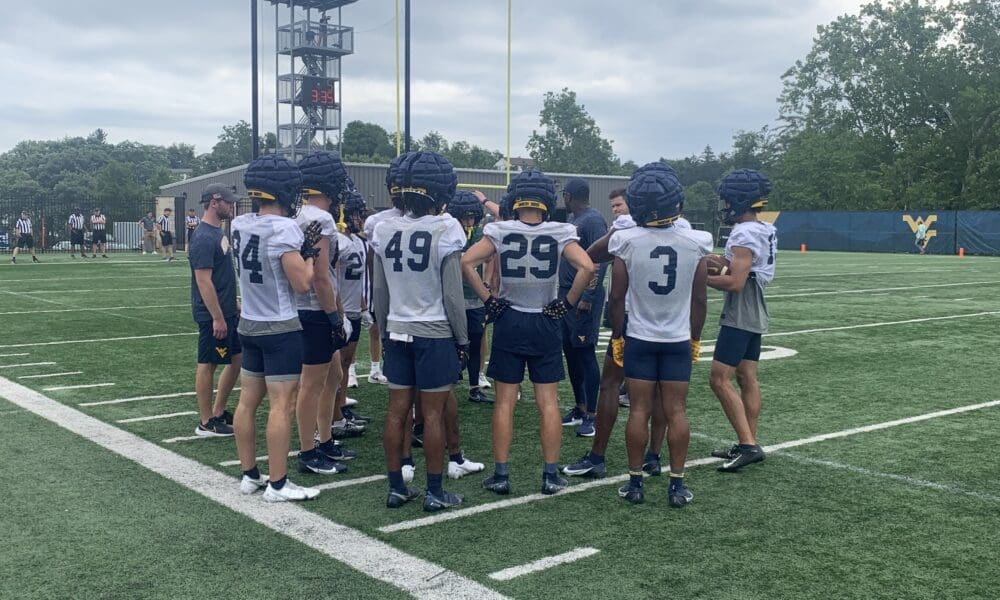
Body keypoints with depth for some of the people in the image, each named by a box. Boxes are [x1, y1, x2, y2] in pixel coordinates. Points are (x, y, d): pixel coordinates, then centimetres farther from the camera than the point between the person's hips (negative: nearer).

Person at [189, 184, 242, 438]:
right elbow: (203, 281, -22)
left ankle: (218, 412, 25)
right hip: (213, 315, -10)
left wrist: (234, 304, 20)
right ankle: (206, 423, 10)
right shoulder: (203, 238, -18)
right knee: (208, 364, 0)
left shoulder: (218, 232, 12)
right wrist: (217, 318, -22)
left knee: (237, 358, 14)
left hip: (227, 311, 10)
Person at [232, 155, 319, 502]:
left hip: (249, 325, 8)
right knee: (282, 406, -3)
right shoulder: (284, 229, -18)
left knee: (248, 401, 12)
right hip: (281, 329, -8)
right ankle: (277, 484, 2)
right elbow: (302, 284, -17)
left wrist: (302, 246, 11)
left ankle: (249, 475, 23)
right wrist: (311, 251, -4)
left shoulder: (239, 226, 6)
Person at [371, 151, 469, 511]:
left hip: (397, 332, 4)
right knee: (433, 414, 3)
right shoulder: (445, 231, -13)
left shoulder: (384, 231, 1)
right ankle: (435, 493, 12)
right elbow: (452, 295, -10)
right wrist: (462, 340, 1)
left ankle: (396, 488, 18)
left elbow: (380, 292, 7)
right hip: (435, 333, -4)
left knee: (397, 410, 9)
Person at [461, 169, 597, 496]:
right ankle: (551, 475, 11)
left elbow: (466, 263, -12)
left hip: (508, 322, 0)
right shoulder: (560, 233, -5)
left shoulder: (500, 232, -5)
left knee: (505, 401, 7)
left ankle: (500, 474, 10)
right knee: (548, 402, 7)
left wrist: (488, 300, -5)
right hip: (545, 324, 0)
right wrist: (567, 303, -5)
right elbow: (587, 267, -15)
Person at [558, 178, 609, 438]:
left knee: (585, 354, -5)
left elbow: (600, 262, -20)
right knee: (570, 352, 13)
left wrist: (587, 297, -23)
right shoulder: (571, 220, 15)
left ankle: (590, 416, 2)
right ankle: (579, 409, 24)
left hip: (583, 300, -9)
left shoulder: (593, 221, -13)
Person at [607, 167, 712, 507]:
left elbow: (617, 296, -5)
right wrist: (695, 337, 14)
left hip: (639, 339, -1)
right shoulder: (695, 243, -7)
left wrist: (616, 337, 7)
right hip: (678, 340, 1)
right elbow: (699, 299, 0)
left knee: (639, 410, 5)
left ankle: (635, 482, 12)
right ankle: (677, 485, 11)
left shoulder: (627, 242, -11)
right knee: (676, 412, 6)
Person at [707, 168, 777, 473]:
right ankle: (748, 444, 17)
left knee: (720, 379, -7)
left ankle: (748, 445, -8)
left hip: (739, 316, -10)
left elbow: (735, 282, -22)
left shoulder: (744, 234, -18)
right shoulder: (766, 230, 11)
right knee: (747, 378, 12)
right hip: (755, 315, 10)